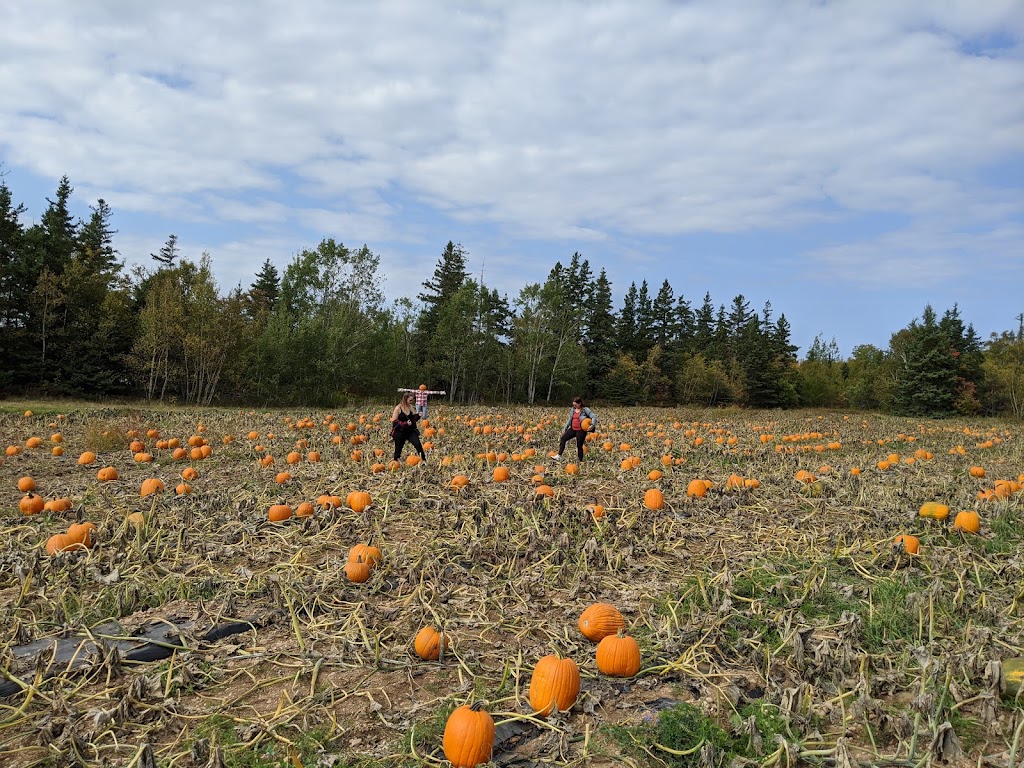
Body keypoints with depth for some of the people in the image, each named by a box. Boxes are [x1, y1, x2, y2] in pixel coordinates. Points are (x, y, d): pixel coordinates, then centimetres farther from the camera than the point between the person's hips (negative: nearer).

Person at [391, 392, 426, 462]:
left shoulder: (412, 407, 3)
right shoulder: (398, 408, -11)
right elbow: (394, 422, -13)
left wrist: (417, 416, -10)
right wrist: (405, 423, -22)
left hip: (411, 431, 3)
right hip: (400, 432, -3)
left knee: (418, 445, -14)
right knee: (398, 449, 8)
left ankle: (424, 461, -12)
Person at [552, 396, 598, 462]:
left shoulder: (585, 409, -8)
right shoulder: (572, 409, 10)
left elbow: (594, 417, -14)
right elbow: (569, 420, 19)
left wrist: (592, 425, -31)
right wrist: (565, 429, 18)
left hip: (581, 430, -6)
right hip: (573, 429, 6)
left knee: (579, 446, 0)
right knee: (563, 438, -4)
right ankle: (559, 456, -1)